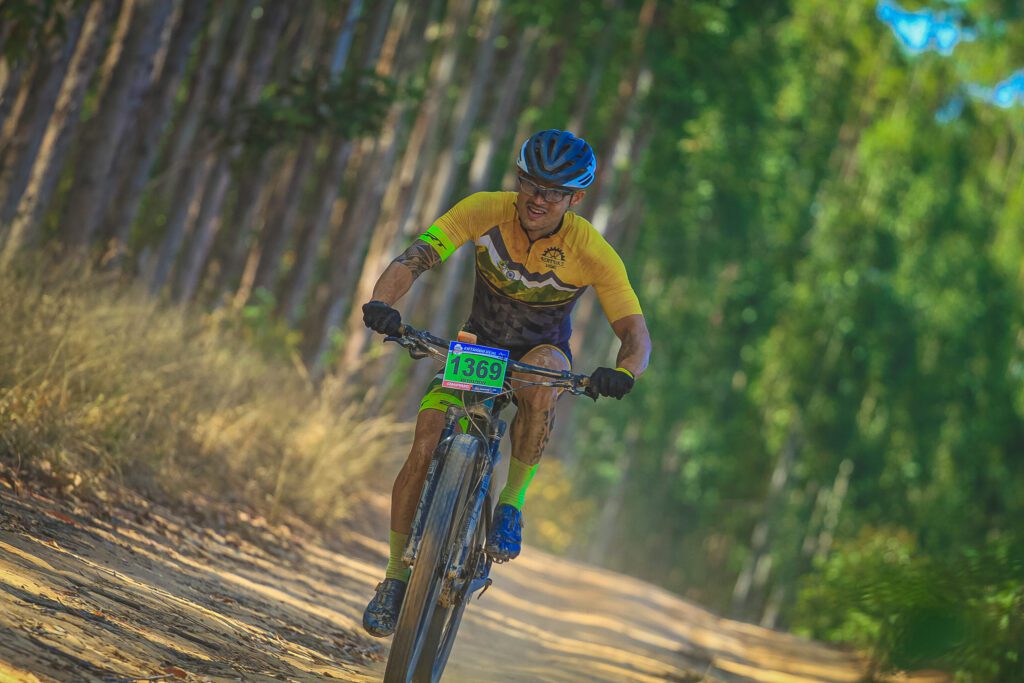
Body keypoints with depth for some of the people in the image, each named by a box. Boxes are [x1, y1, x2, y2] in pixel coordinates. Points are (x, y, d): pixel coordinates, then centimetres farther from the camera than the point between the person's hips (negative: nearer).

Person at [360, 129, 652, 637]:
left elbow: (635, 332, -24)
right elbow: (414, 258, -30)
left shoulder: (591, 252, -23)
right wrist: (381, 301, -50)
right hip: (477, 347, 2)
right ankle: (396, 575, 3)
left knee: (540, 380, -39)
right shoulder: (486, 211, -21)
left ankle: (512, 503, -20)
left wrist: (623, 372, -47)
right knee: (424, 451, -17)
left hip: (542, 352, -1)